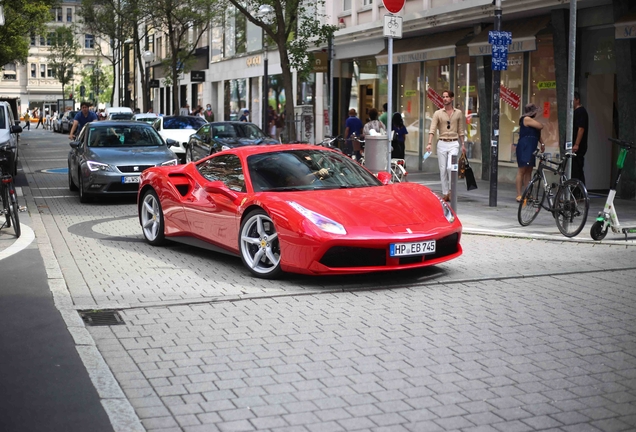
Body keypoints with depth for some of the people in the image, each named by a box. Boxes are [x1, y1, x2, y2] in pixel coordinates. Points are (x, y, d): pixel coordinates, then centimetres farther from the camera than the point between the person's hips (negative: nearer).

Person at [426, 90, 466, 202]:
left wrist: (463, 144, 9)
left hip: (454, 143, -1)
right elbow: (432, 129, -6)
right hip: (442, 143, 1)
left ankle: (451, 190, -1)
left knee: (450, 167, -16)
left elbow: (460, 130, 12)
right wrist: (429, 144, -17)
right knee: (443, 169, 3)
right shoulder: (438, 113, 2)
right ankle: (445, 194, 11)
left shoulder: (458, 113, 6)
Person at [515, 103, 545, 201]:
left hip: (530, 149, 10)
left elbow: (537, 133, 22)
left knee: (528, 172, 9)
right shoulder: (526, 119, -11)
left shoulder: (530, 120, 20)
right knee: (521, 171, -8)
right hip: (524, 148, -10)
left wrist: (542, 143, 10)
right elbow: (541, 126, -15)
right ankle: (519, 195, -9)